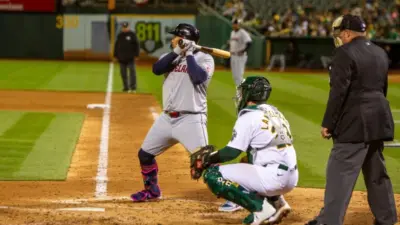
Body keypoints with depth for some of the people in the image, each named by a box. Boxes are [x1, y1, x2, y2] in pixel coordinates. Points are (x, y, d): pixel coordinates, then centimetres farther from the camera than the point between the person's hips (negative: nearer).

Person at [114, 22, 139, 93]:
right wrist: (115, 55, 12)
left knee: (132, 71, -9)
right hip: (121, 58, 4)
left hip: (130, 57, -4)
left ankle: (133, 87, -7)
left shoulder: (132, 34, 1)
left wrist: (136, 54, -8)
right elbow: (116, 45, 17)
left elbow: (137, 44, -1)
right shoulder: (120, 35, 13)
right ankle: (126, 88, 12)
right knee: (123, 73, 5)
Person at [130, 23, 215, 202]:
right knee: (145, 153, 14)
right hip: (167, 118, 7)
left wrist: (189, 54, -13)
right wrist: (177, 52, -14)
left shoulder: (204, 58, -4)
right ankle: (152, 190, 33)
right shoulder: (170, 57, 12)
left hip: (191, 119, -7)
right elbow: (156, 69, -8)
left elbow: (198, 77, -23)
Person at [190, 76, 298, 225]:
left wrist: (207, 159, 5)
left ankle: (260, 207, -11)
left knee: (212, 175, -7)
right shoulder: (273, 112, 18)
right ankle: (277, 202, 14)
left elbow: (231, 152, -10)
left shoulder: (248, 116, -7)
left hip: (274, 178, -9)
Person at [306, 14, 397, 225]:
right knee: (377, 173, 16)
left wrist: (328, 123, -12)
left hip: (355, 123, -8)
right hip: (378, 120, 8)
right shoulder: (380, 53, 14)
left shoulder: (345, 53, -12)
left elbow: (338, 91, -16)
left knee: (340, 173, -8)